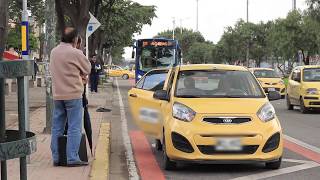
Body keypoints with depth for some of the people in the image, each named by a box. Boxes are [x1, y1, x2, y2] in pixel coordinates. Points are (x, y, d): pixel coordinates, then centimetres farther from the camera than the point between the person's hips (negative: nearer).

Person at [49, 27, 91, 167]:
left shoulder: (54, 52, 7)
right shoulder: (75, 53, -13)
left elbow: (53, 70, 13)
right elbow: (87, 69, -2)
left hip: (57, 95, 6)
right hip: (73, 94, -6)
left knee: (57, 127, 10)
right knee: (74, 128, -2)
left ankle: (56, 158, 14)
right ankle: (72, 158, -4)